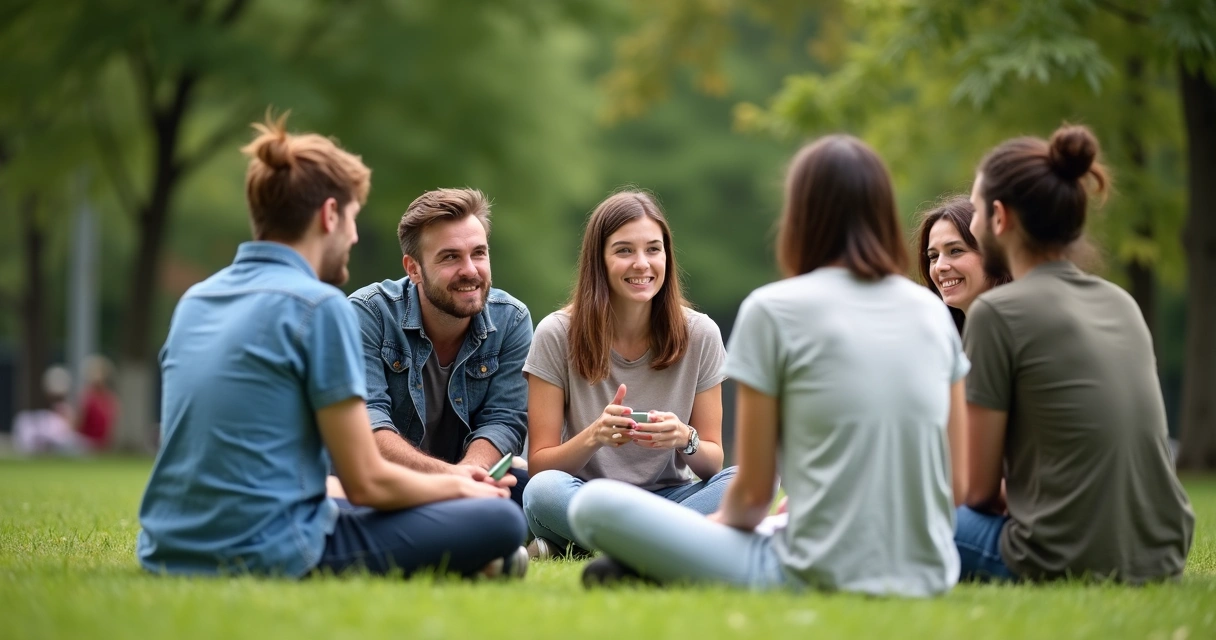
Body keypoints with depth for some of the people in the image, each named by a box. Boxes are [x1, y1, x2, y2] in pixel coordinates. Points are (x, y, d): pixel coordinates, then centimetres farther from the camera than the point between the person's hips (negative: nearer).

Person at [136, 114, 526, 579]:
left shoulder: (194, 300, 12)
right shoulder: (319, 305, -10)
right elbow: (367, 484, -10)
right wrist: (460, 486, 11)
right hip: (269, 555, -8)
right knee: (500, 521, -3)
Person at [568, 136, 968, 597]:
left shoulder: (773, 310, -5)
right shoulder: (934, 312, 8)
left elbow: (754, 491, -2)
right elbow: (955, 485, 11)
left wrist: (718, 525, 20)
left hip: (821, 580, -5)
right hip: (930, 578, 5)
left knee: (595, 505, 3)